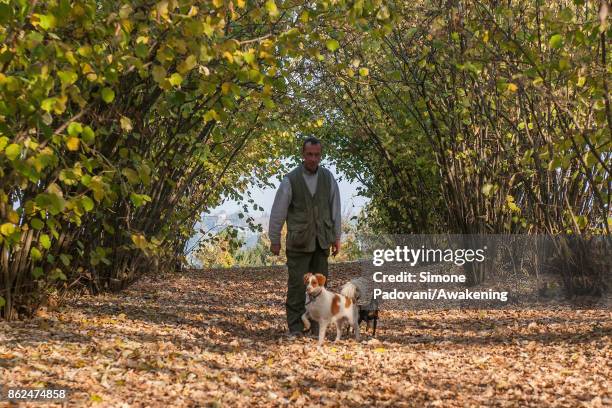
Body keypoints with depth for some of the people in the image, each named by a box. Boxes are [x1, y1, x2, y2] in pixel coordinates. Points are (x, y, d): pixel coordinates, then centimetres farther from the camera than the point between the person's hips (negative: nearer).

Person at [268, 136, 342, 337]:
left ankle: (315, 326, 12)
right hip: (299, 242, -3)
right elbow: (278, 211, -4)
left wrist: (336, 238, 6)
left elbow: (335, 208, 7)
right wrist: (274, 241, -1)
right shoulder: (291, 180, -8)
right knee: (297, 285, -5)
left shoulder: (328, 177, 2)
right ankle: (295, 328, 0)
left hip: (321, 241, 3)